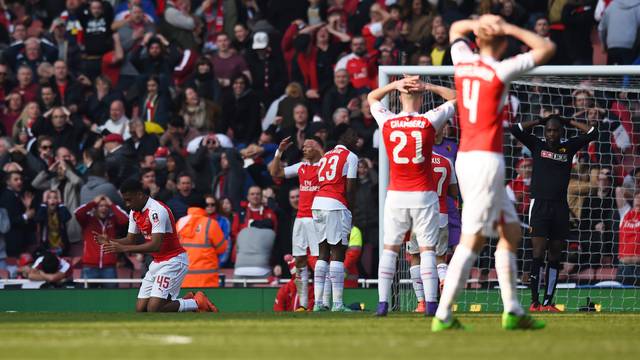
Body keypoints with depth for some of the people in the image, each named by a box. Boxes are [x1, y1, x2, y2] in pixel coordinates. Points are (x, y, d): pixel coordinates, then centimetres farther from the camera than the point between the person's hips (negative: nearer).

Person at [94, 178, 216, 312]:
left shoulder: (157, 211, -23)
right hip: (157, 262, 9)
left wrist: (123, 248, -33)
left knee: (153, 310, -18)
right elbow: (130, 240, 11)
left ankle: (196, 303, 0)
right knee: (140, 310, 1)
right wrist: (110, 241, -10)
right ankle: (186, 302, 15)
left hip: (173, 261, -9)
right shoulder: (134, 213, 6)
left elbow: (156, 245, -30)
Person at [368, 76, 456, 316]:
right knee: (427, 249, 0)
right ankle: (431, 303, -8)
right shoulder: (429, 121, -6)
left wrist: (395, 85, 8)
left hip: (396, 195, 1)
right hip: (424, 195, -1)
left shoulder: (387, 122, -1)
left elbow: (371, 97, 19)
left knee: (390, 249, 8)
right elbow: (455, 98, 9)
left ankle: (382, 303, 2)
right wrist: (428, 87, 3)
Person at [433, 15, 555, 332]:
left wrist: (478, 24, 9)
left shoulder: (462, 62, 7)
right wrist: (509, 29, -1)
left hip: (466, 158, 9)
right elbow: (547, 49, -2)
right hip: (487, 159, -9)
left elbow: (456, 29, 29)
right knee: (472, 241, -9)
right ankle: (442, 315, -13)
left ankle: (513, 311, 12)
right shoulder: (501, 70, -10)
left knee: (511, 230, 14)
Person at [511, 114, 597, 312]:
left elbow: (592, 133, 11)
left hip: (560, 207, 3)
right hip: (540, 205, -3)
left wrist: (569, 122, 13)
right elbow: (515, 130, 0)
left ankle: (548, 302, 7)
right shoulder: (537, 145, 7)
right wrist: (540, 121, 8)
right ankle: (534, 302, -12)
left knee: (555, 257, 4)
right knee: (538, 254, -11)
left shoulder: (569, 147, 12)